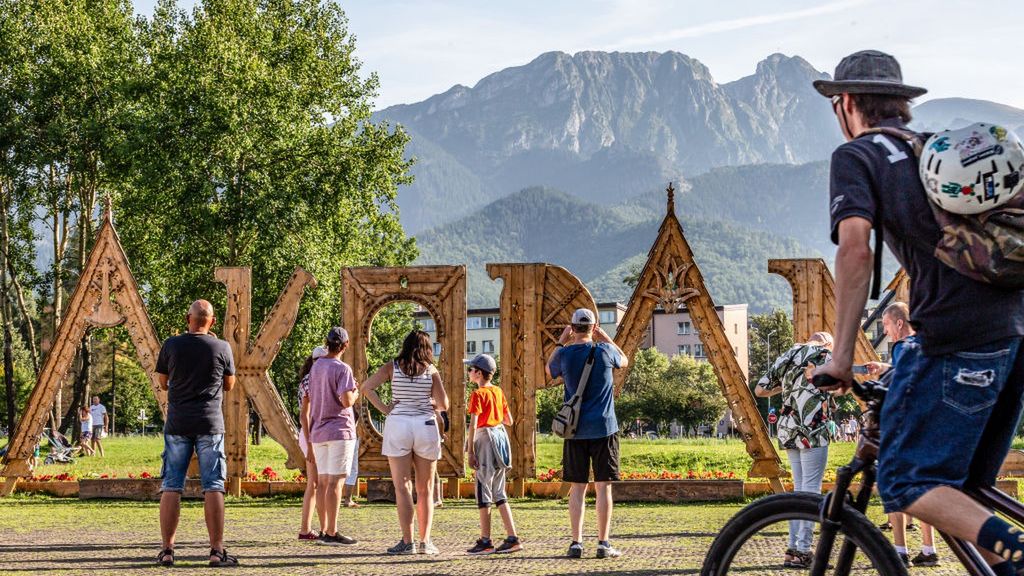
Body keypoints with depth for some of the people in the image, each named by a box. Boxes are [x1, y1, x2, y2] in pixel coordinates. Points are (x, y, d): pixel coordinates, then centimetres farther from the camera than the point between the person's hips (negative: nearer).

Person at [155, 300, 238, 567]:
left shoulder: (171, 345, 0)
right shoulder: (222, 348, -2)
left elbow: (163, 383, 12)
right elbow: (229, 385, 11)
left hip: (177, 423, 1)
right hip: (210, 423, -1)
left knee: (171, 487, 5)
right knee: (213, 487, 1)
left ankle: (167, 550, 3)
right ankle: (217, 550, -2)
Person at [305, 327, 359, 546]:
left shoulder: (316, 367, 11)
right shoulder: (342, 368, -12)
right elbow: (346, 401, -20)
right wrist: (355, 393, 0)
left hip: (319, 431, 8)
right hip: (339, 429, -8)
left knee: (323, 481, 11)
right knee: (335, 481, -8)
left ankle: (325, 529, 14)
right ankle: (331, 532, -10)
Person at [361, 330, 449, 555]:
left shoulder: (392, 367, 2)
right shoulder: (431, 370, 1)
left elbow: (366, 387, -9)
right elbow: (443, 404, -1)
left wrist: (384, 409, -4)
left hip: (398, 425, 0)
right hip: (426, 427, 0)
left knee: (402, 487, 0)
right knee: (425, 490, 9)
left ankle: (407, 542, -7)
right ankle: (425, 541, 5)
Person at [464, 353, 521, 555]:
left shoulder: (478, 394, -11)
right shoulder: (498, 391, 11)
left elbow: (473, 425, -17)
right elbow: (509, 421, 15)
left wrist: (470, 451, -16)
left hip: (485, 439, -8)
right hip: (501, 436, 8)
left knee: (484, 493, -1)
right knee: (499, 494, 11)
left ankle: (485, 542, 1)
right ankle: (512, 538, 7)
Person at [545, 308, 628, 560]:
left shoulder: (565, 354, -3)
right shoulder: (604, 350, -5)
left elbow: (549, 370, 21)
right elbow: (624, 361, 18)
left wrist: (561, 342, 22)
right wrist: (605, 338, 21)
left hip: (575, 430, 1)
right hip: (603, 428, -1)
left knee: (577, 488, 6)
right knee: (603, 486, 0)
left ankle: (576, 543, 3)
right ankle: (604, 543, -1)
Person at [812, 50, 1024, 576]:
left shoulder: (857, 156, 5)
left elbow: (855, 246, -11)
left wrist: (841, 356, -9)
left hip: (956, 336, -7)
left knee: (905, 481, -1)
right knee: (966, 488, 18)